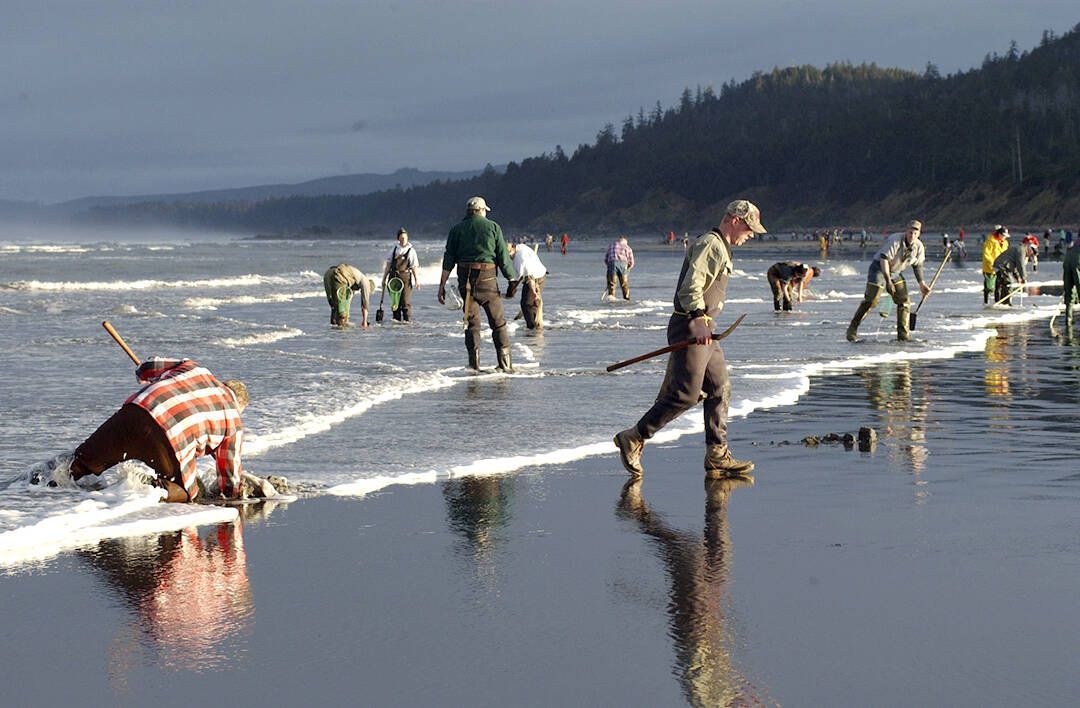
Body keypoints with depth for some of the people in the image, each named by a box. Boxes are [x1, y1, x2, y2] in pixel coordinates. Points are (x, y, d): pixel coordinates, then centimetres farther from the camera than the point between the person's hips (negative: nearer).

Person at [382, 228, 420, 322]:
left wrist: (416, 280, -9)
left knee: (405, 301, -10)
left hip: (405, 278, -4)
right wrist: (384, 279, 13)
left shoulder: (411, 251, 2)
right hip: (393, 277, 4)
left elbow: (414, 267, -2)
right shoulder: (394, 250, 14)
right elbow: (388, 265, 16)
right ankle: (396, 319, 11)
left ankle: (408, 320, -5)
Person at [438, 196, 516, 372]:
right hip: (487, 278, -2)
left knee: (472, 322, 8)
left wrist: (442, 285, 3)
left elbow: (448, 259, 3)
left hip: (465, 278, 2)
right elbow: (503, 257, 0)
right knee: (498, 322, 7)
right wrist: (512, 280, 5)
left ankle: (474, 365, 2)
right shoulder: (492, 227, 4)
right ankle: (505, 363, 3)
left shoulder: (456, 229, 9)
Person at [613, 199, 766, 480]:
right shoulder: (710, 245, -13)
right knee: (686, 394, -11)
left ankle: (717, 459, 10)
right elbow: (690, 287, -25)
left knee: (720, 390, 8)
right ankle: (633, 439, -1)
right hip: (689, 326, -11)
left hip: (703, 330, 11)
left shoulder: (719, 247, 21)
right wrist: (699, 321, -33)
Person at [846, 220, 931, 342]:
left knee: (904, 302, 0)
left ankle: (903, 335, 8)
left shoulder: (919, 247, -4)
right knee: (871, 301, -15)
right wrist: (888, 280, -35)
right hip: (879, 268, -7)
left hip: (896, 272, 7)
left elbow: (917, 265, 12)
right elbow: (884, 259, -30)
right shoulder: (895, 241, -26)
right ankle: (852, 329, -7)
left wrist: (921, 283, 10)